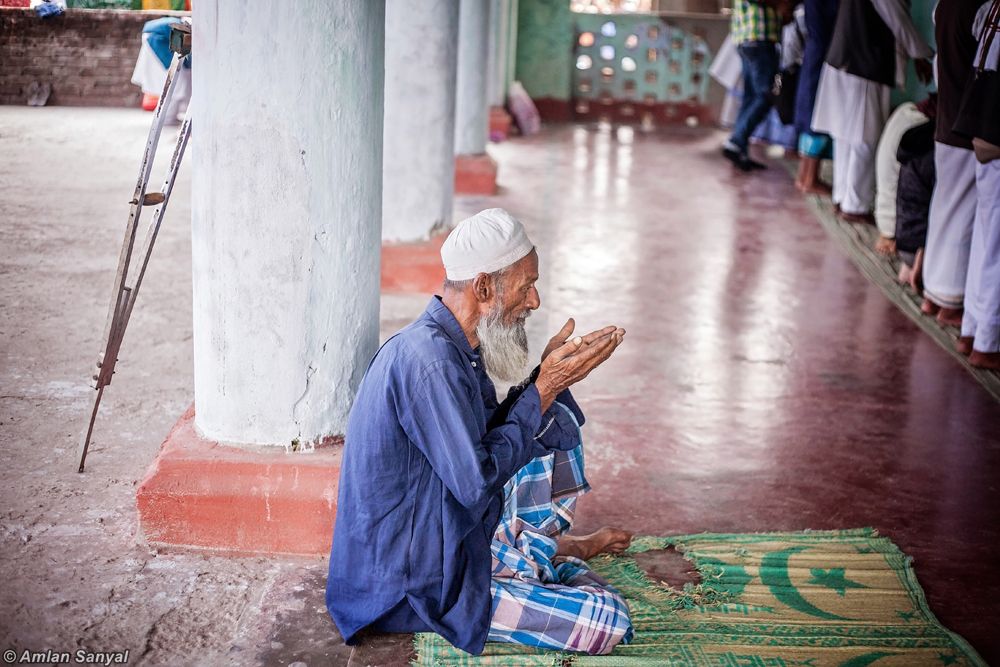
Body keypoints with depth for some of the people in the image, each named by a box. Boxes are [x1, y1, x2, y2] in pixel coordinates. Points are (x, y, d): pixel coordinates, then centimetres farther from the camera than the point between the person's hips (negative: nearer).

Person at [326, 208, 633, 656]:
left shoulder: (450, 346, 3)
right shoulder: (429, 361, -28)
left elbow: (489, 435, 12)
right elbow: (477, 483, -27)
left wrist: (548, 378, -1)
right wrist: (543, 388, -19)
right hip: (412, 588, -10)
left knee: (555, 418, 15)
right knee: (609, 620, -12)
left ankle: (548, 544, 30)